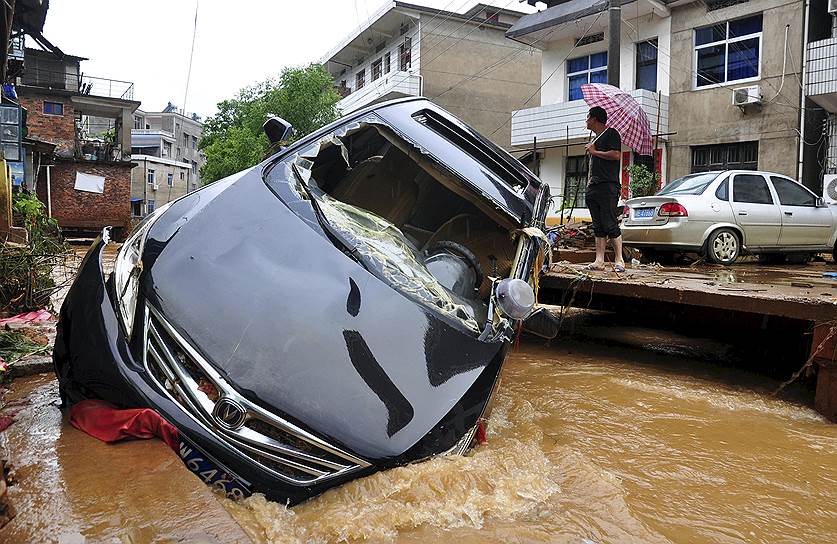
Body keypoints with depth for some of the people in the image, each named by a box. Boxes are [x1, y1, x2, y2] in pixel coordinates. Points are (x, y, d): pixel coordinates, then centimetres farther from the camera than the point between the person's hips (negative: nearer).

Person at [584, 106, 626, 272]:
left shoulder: (611, 133, -1)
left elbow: (616, 155, -16)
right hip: (593, 187, 8)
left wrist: (594, 151, -6)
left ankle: (619, 260, -4)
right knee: (598, 227, 4)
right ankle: (599, 261, 4)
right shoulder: (595, 138, 25)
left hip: (608, 187, -8)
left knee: (610, 224, -10)